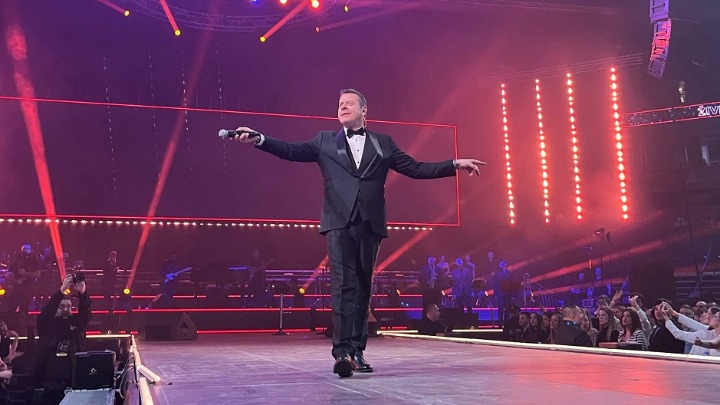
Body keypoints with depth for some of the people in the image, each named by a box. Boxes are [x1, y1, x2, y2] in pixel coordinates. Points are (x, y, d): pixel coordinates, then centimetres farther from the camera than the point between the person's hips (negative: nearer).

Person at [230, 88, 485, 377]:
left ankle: (356, 350, 13)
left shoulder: (383, 143, 15)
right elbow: (292, 151, 2)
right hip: (339, 223, -2)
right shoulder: (325, 141, 13)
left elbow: (416, 169, 13)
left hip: (369, 224, 2)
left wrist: (455, 165, 6)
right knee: (343, 286, -12)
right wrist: (259, 139, -13)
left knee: (362, 287, 6)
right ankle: (343, 351, -16)